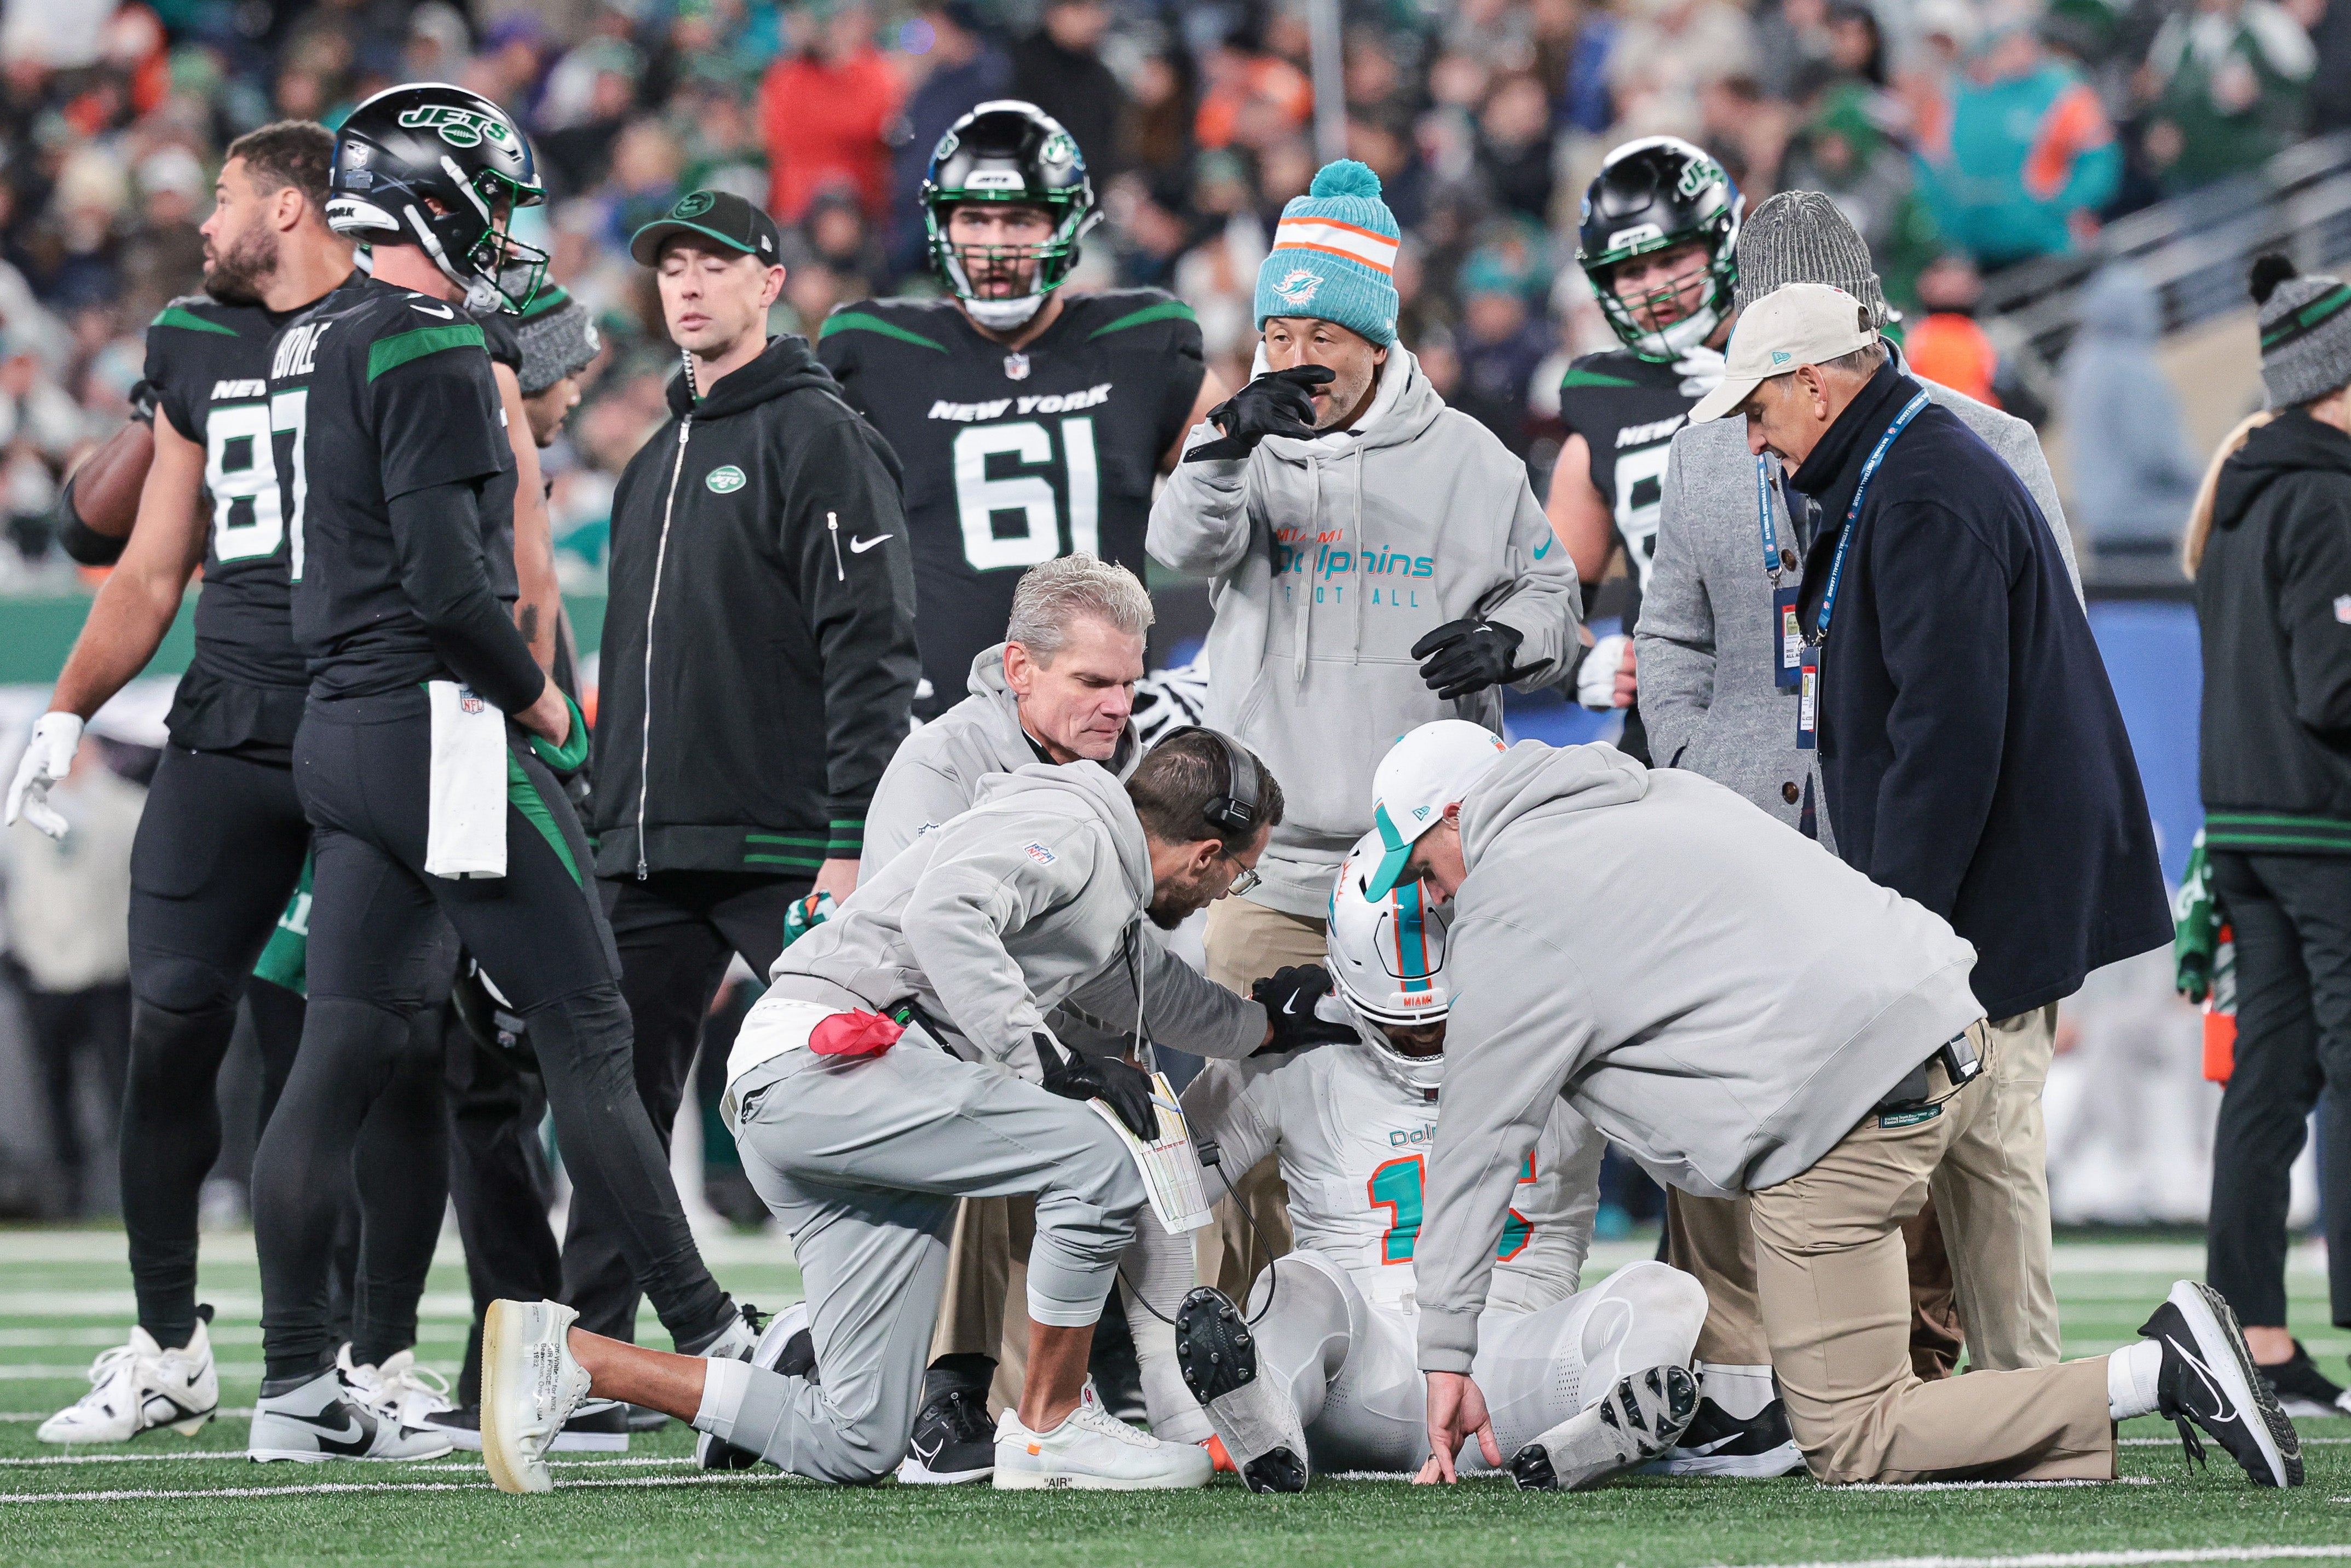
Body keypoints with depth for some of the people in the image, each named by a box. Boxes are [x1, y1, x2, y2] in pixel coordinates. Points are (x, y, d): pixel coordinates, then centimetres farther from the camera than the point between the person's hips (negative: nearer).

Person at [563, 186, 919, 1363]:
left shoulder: (817, 438, -6)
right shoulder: (657, 461, 20)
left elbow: (869, 651, -13)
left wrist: (850, 842, -19)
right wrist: (608, 829, 17)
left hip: (783, 848, -8)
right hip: (652, 852, 8)